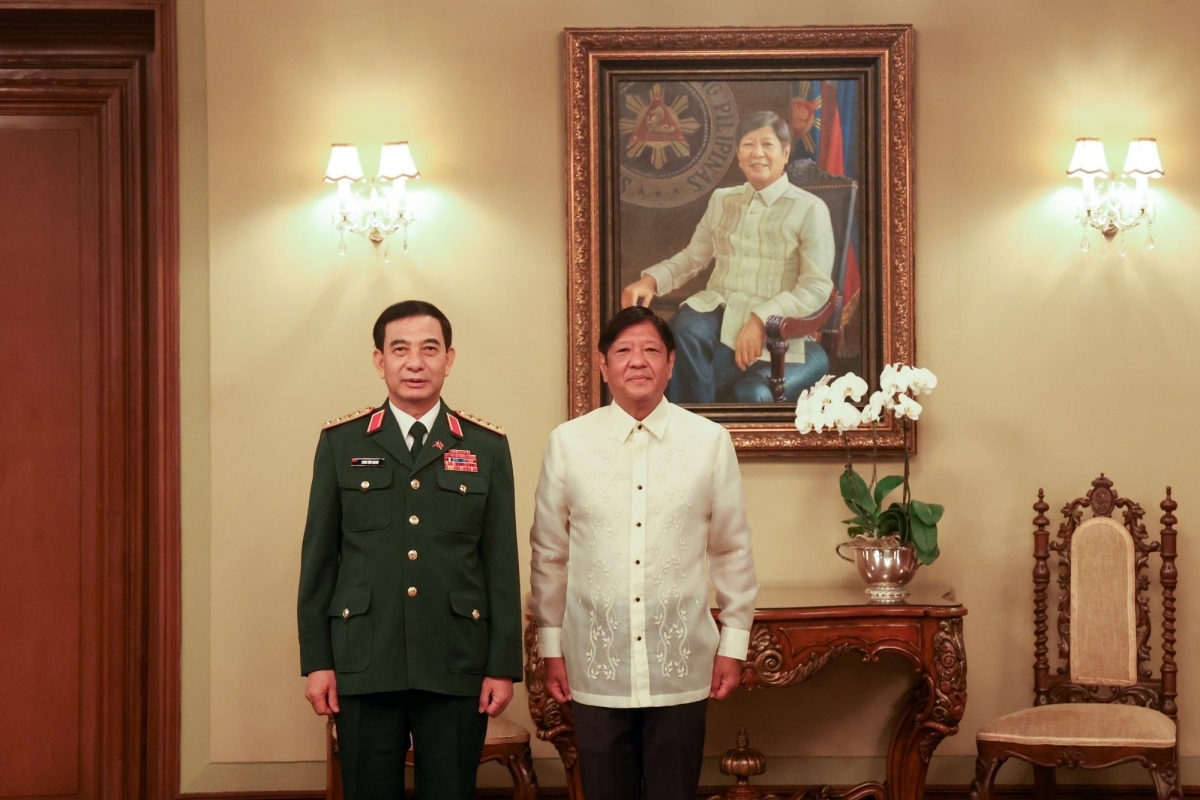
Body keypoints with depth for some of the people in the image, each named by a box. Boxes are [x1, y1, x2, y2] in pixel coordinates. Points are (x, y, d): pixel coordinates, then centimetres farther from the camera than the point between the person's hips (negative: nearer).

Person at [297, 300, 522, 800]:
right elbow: (318, 558, 5)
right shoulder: (340, 443, 5)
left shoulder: (487, 448, 5)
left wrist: (503, 665, 0)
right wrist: (317, 661, 1)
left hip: (457, 670, 0)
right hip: (365, 667, 0)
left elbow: (502, 565, 4)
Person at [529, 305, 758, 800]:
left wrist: (734, 644, 6)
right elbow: (549, 555, 6)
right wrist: (551, 647, 8)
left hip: (681, 668, 0)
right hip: (595, 668, 0)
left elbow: (732, 552, 6)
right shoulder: (568, 443, 0)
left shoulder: (710, 441, 0)